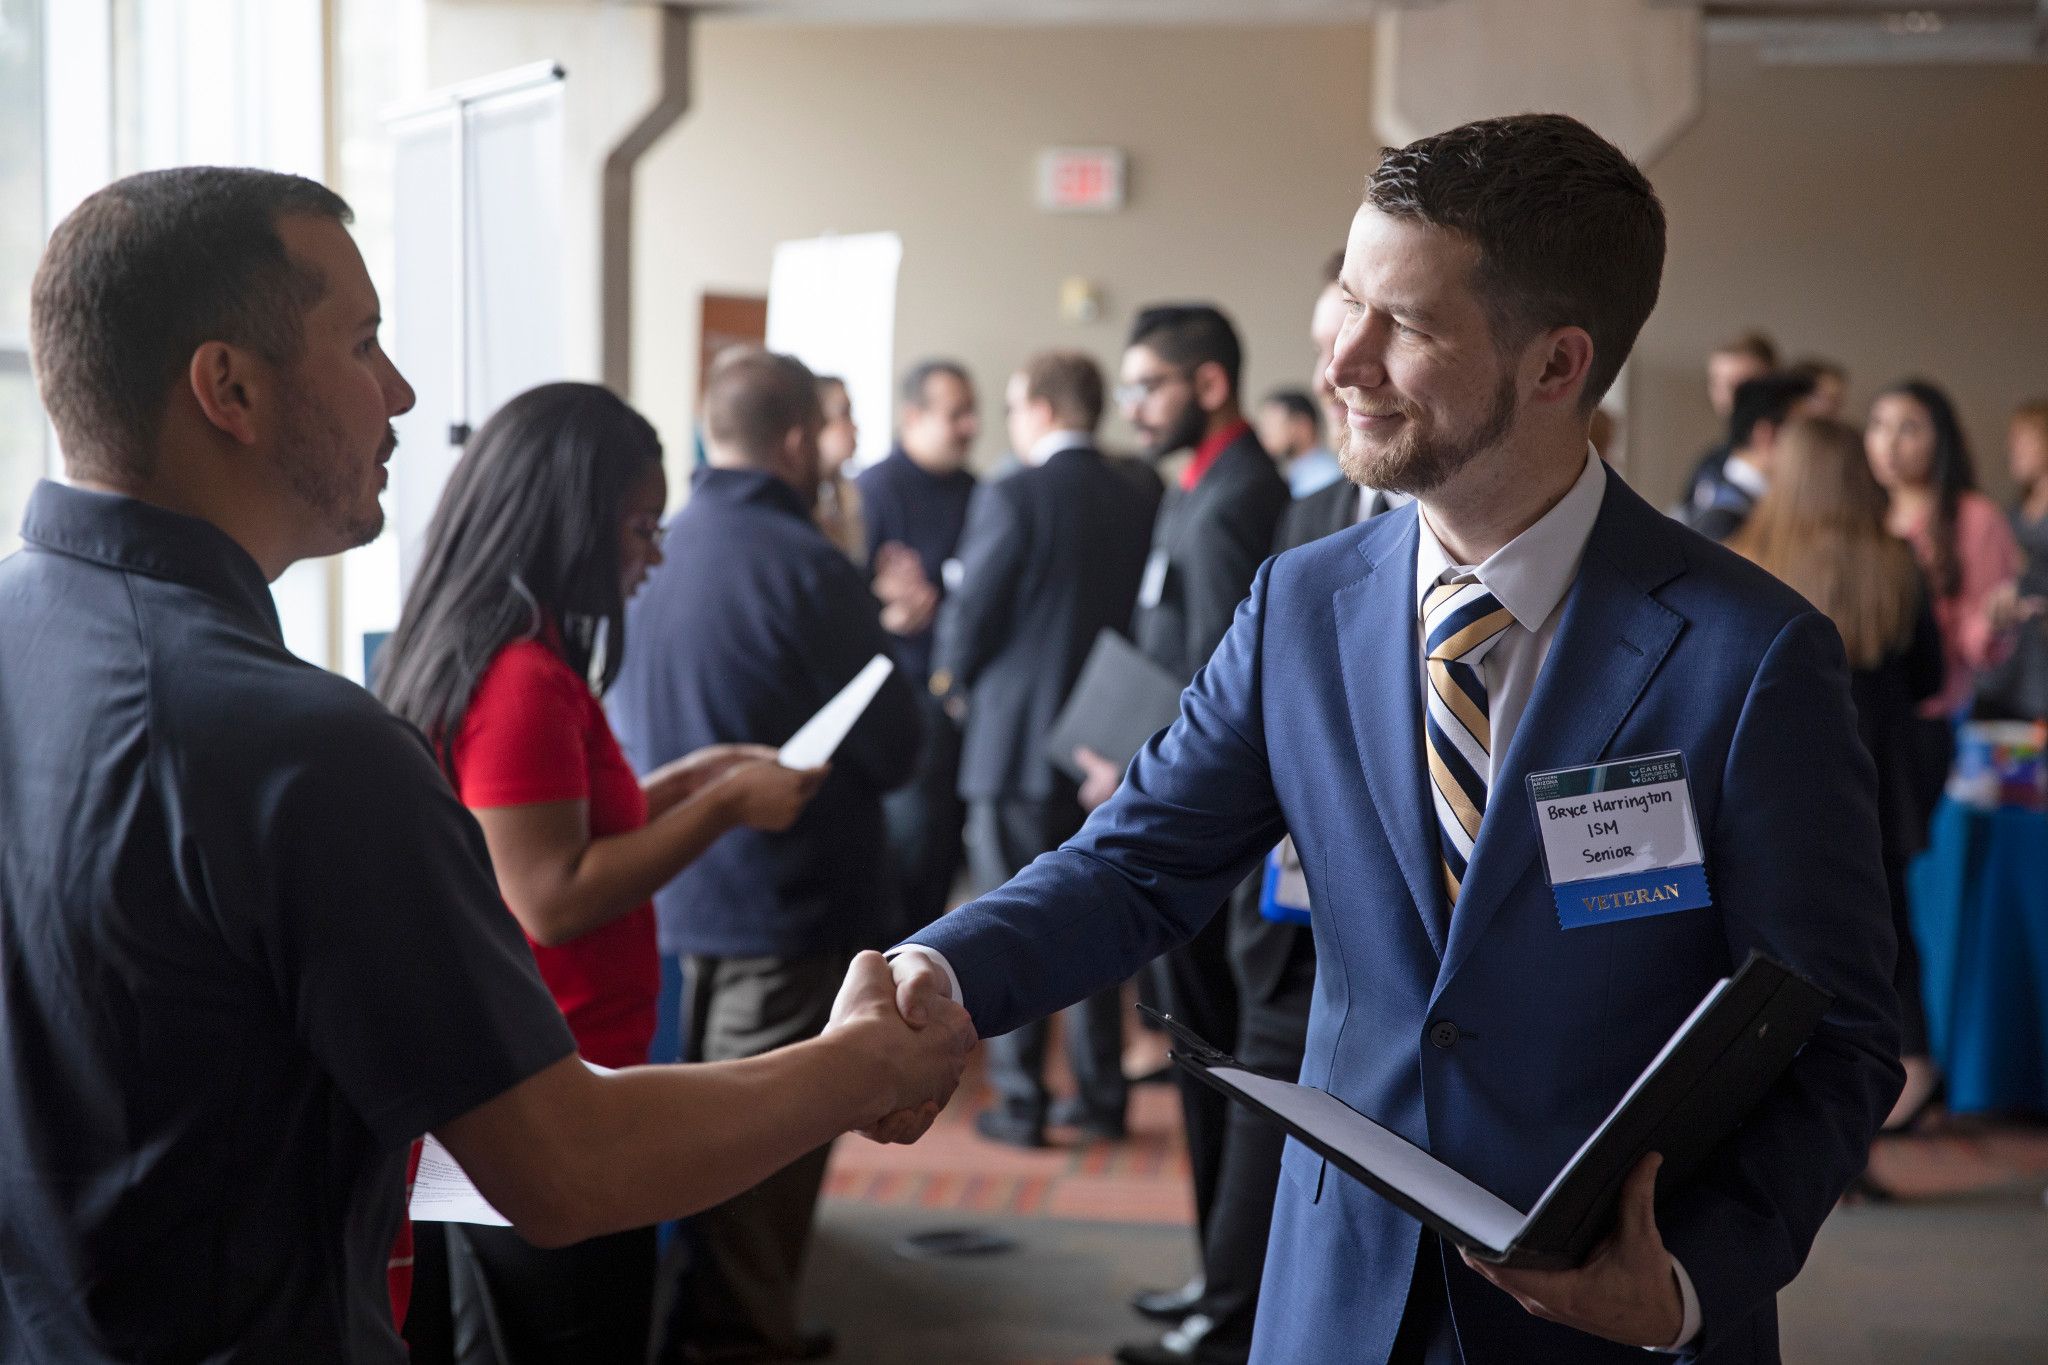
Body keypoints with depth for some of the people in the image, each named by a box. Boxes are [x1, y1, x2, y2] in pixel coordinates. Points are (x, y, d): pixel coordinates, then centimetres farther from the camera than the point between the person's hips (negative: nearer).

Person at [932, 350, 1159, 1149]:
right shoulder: (1142, 504, 1)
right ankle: (1101, 1095, 20)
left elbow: (970, 620, -10)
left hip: (1016, 743, -5)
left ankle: (1020, 1104, 8)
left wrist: (954, 683, 10)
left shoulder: (1011, 500, -14)